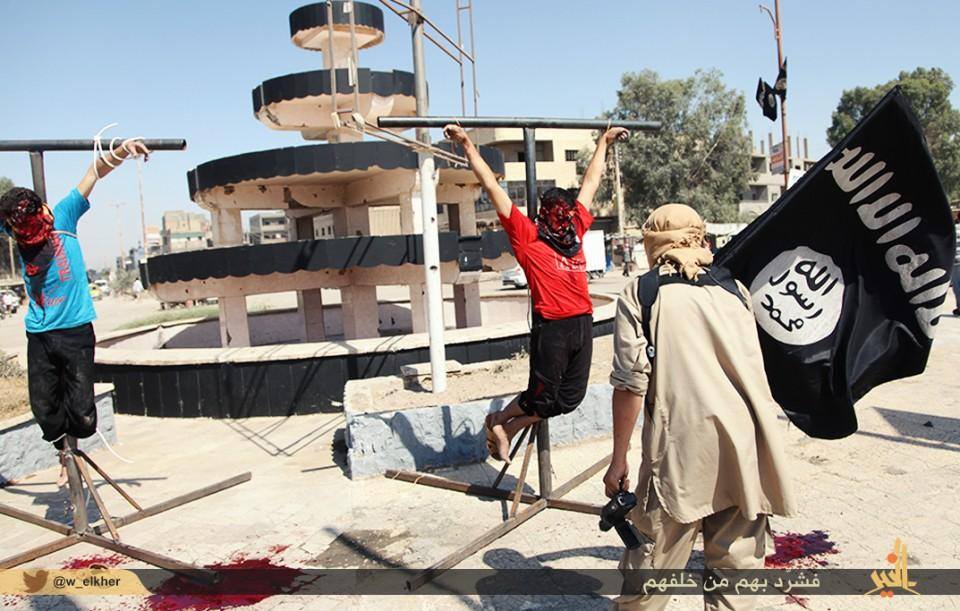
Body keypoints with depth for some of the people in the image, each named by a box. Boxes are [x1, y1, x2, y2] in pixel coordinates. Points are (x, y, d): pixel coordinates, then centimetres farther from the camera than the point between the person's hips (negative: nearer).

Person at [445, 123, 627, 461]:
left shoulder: (575, 230, 11)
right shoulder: (526, 235, -4)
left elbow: (591, 182, 23)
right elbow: (493, 188, -5)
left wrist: (604, 142, 34)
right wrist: (468, 146, -4)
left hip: (583, 323, 7)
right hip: (551, 327, -7)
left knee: (569, 398, 12)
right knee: (542, 397, 4)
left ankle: (507, 430, 30)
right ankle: (498, 422, 32)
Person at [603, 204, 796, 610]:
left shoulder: (640, 294, 0)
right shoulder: (734, 289, 11)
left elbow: (631, 382, -6)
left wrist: (618, 459, 0)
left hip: (682, 447, -3)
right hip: (745, 449, 4)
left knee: (653, 561, 7)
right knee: (737, 560, 14)